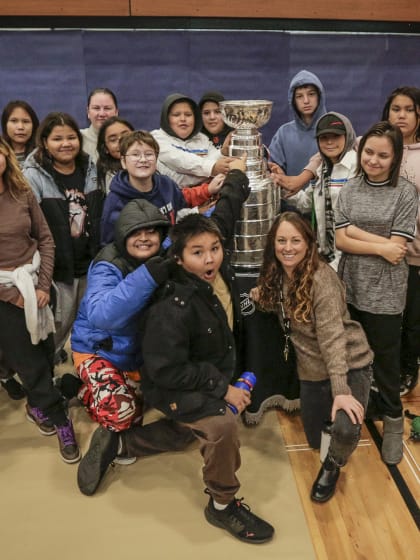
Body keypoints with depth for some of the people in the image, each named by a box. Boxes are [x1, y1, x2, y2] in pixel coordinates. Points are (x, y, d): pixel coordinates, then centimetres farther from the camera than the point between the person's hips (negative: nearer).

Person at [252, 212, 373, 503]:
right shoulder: (277, 275, -3)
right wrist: (265, 301, -6)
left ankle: (332, 467, 7)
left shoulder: (321, 278, -24)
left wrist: (341, 390, -32)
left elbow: (332, 336, -28)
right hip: (312, 370, 6)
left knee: (346, 429, -28)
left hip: (351, 365, -6)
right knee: (315, 440, 14)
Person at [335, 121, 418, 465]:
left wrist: (356, 231, -11)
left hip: (385, 293, -3)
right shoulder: (349, 191, 3)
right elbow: (340, 241, -4)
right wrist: (380, 247, -15)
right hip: (349, 287, 3)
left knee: (385, 358, 9)